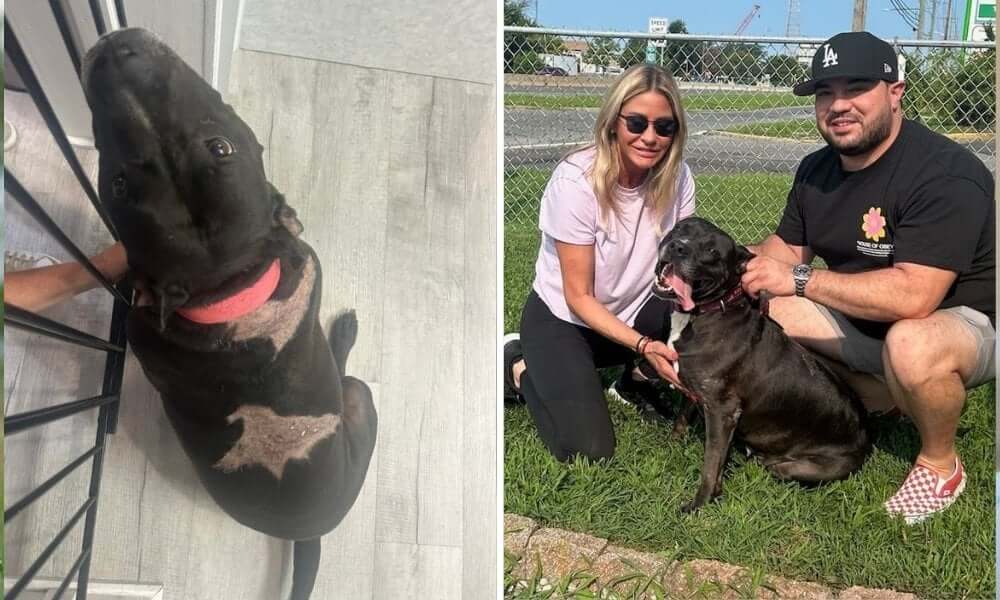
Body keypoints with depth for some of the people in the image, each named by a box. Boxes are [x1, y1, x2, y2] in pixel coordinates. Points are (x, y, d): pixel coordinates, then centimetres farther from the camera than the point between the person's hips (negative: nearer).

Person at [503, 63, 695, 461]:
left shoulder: (676, 176, -13)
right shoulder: (575, 181, -26)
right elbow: (579, 297, -21)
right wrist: (643, 345, -33)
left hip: (634, 310, 4)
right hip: (562, 317, -4)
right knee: (588, 450, -18)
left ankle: (637, 375, 5)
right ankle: (519, 368, 8)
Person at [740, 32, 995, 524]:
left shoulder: (945, 174, -27)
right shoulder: (816, 169, 0)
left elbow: (912, 296, -36)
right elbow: (786, 247, 7)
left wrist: (800, 279, -30)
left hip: (965, 322, -7)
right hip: (863, 322, 8)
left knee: (910, 344, -41)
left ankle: (940, 463, -8)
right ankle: (885, 395, 7)